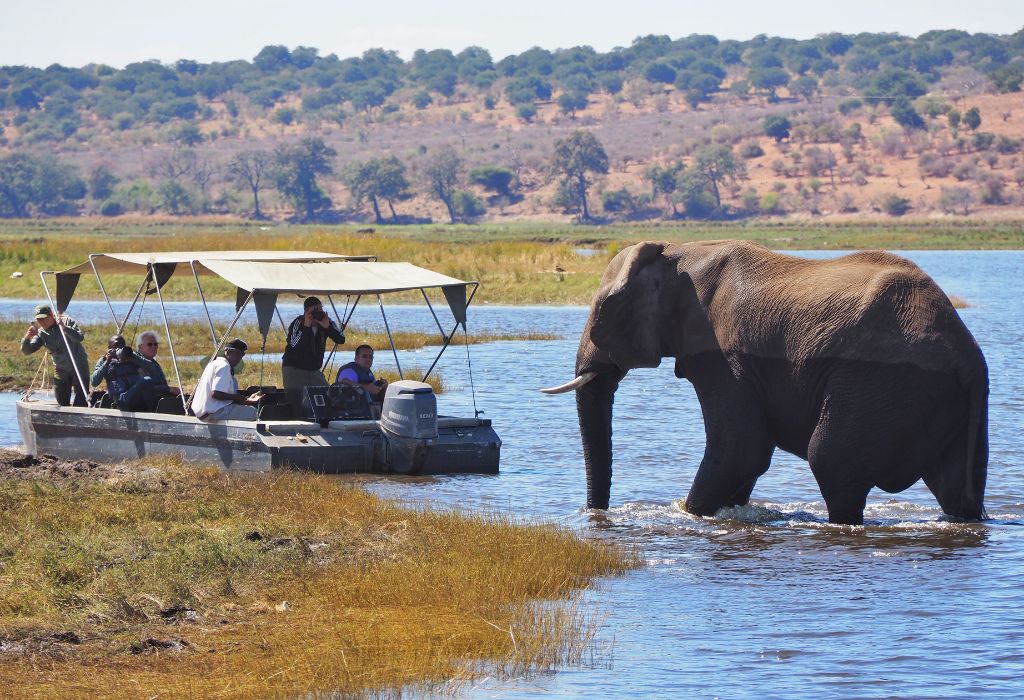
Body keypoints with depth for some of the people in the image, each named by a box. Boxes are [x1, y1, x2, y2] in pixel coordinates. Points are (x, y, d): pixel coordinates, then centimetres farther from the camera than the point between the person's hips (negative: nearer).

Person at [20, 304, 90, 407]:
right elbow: (26, 351, -5)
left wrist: (64, 328, -36)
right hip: (60, 369, 4)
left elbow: (80, 337, -24)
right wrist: (27, 338, -25)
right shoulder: (41, 333, -1)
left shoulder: (66, 321, -11)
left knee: (81, 401, -9)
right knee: (62, 402, 7)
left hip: (79, 366, -4)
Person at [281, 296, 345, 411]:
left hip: (315, 370, 5)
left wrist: (327, 327, -25)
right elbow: (294, 345, -30)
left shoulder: (326, 322, -3)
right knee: (295, 405, -14)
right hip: (294, 368, -5)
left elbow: (341, 340, -11)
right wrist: (306, 326, -35)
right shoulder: (298, 322, -16)